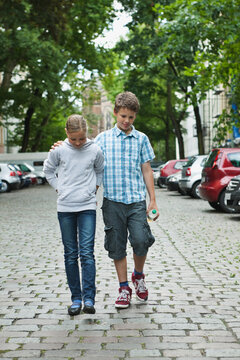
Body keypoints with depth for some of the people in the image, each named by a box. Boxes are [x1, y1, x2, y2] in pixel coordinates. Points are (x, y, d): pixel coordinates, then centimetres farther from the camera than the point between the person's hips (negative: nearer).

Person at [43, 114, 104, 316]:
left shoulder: (95, 151, -2)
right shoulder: (59, 150, -2)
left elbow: (101, 171, 18)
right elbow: (48, 170, 15)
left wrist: (94, 189, 8)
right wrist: (59, 189, 6)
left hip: (87, 208, -1)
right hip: (65, 208, 1)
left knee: (87, 253, -9)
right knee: (70, 255, 6)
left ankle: (89, 299, -7)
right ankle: (76, 298, 13)